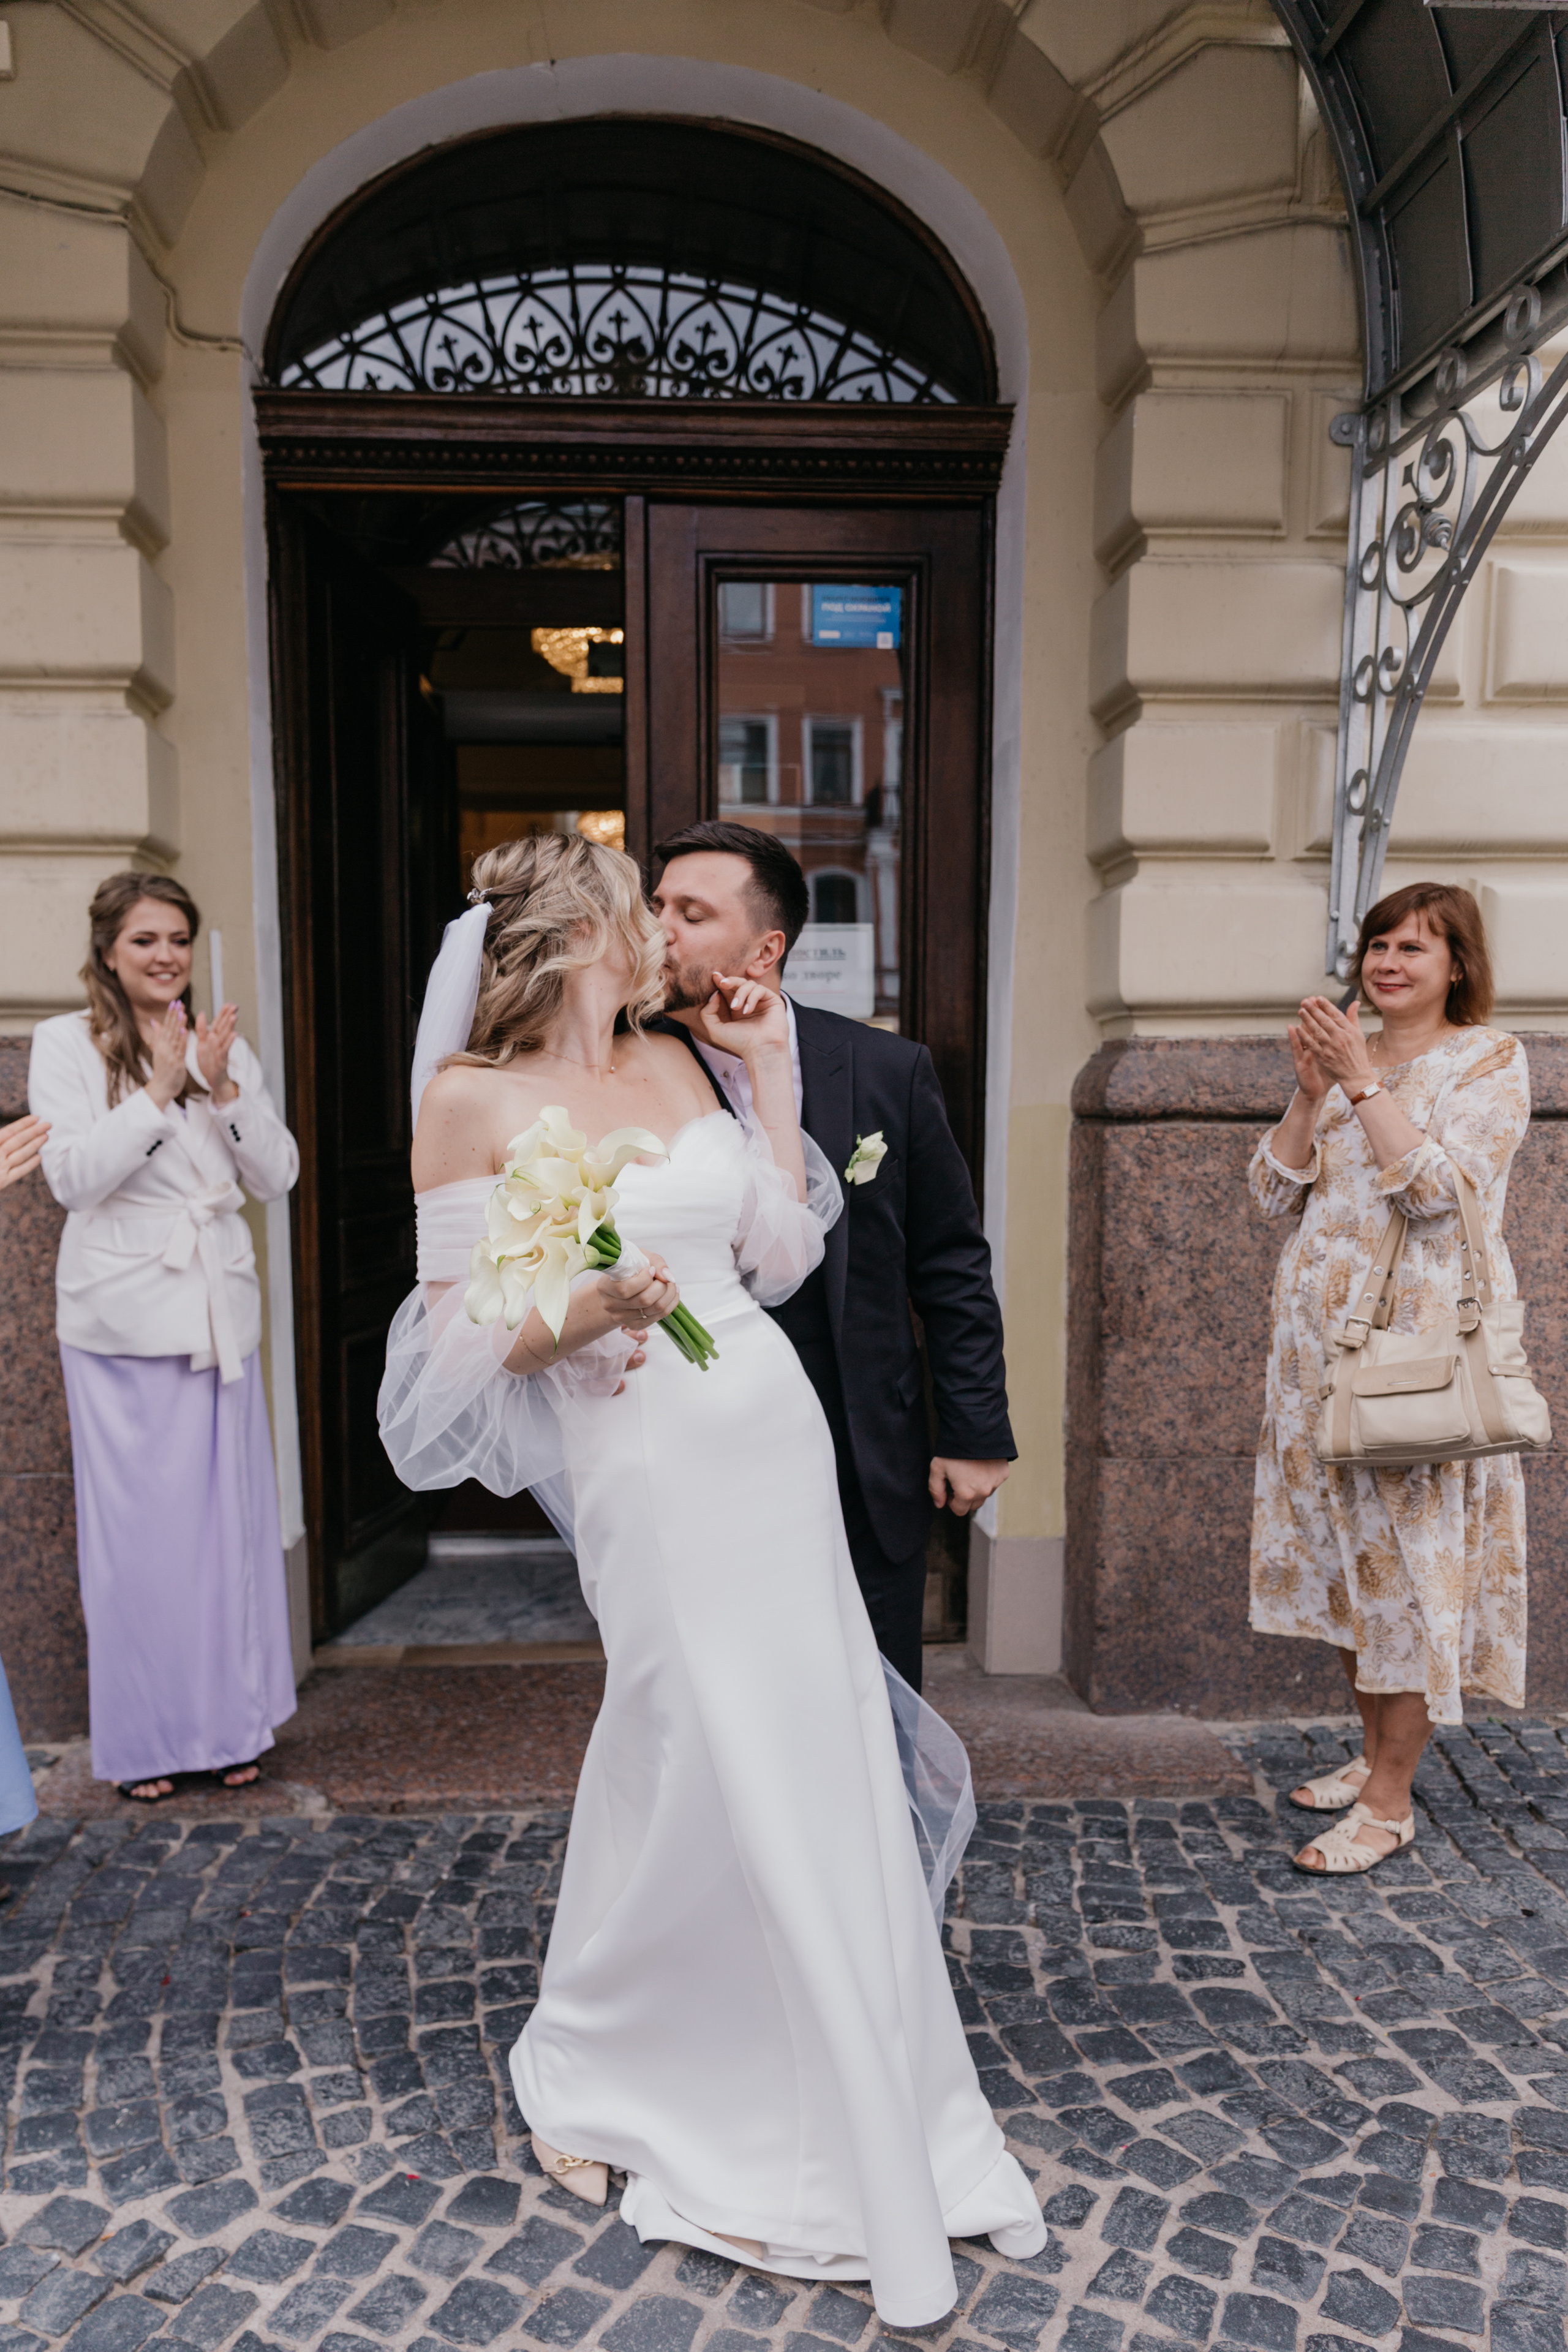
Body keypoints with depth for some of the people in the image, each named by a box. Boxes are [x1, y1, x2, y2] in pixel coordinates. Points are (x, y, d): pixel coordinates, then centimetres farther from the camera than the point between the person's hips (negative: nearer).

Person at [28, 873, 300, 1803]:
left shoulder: (224, 1045, 10)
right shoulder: (66, 1043, 1)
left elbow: (279, 1176, 4)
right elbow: (72, 1177, -9)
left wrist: (223, 1089, -10)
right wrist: (159, 1093, -15)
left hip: (220, 1312, 3)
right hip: (123, 1320, -3)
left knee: (231, 1517, 7)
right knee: (136, 1528, 3)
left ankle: (231, 1722, 23)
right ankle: (145, 1740, 19)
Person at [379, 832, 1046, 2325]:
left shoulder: (675, 1065, 11)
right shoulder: (471, 1098, -6)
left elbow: (780, 1255, 7)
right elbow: (460, 1338, -6)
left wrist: (770, 1071, 7)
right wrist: (585, 1315, -23)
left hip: (773, 1436, 6)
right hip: (642, 1465, -6)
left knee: (825, 1774, 13)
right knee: (711, 1780, 5)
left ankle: (861, 2124, 36)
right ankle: (578, 2079, 35)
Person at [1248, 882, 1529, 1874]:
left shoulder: (1490, 1059, -3)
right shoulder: (1344, 1056, 13)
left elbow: (1435, 1185, -17)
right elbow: (1274, 1190, 7)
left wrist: (1361, 1077, -16)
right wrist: (1312, 1087, -5)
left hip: (1421, 1339, -6)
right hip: (1322, 1336, 6)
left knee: (1411, 1554, -1)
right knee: (1343, 1546, 12)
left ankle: (1391, 1800, 10)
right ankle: (1376, 1752, 29)